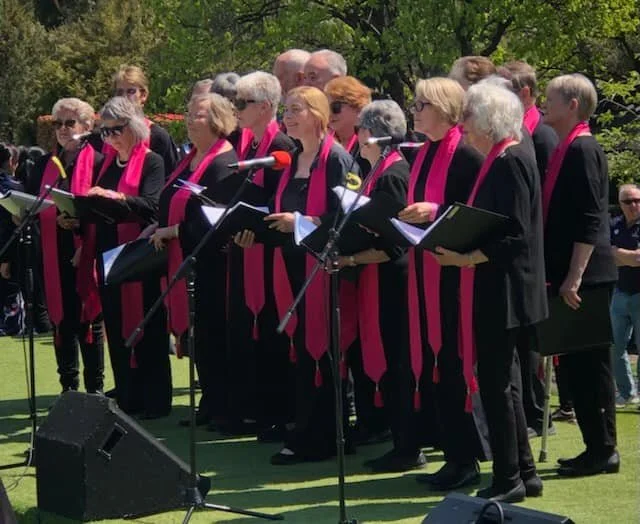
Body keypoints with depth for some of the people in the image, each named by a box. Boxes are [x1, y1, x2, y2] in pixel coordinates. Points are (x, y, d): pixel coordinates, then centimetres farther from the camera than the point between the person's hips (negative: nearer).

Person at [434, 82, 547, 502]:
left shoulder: (511, 162, -17)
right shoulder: (502, 160, 13)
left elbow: (514, 236, -22)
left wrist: (467, 258, -24)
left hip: (502, 291, -10)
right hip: (497, 291, 10)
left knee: (496, 382, -3)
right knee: (502, 381, 15)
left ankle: (508, 479, 4)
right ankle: (523, 472, 23)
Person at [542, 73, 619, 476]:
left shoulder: (583, 149, -13)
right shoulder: (563, 149, 15)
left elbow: (590, 220, -19)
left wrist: (574, 277, -21)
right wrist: (561, 275, 18)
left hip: (585, 277, -9)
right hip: (569, 274, 9)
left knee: (590, 365, -4)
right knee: (578, 364, 11)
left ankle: (603, 451, 2)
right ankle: (596, 448, 17)